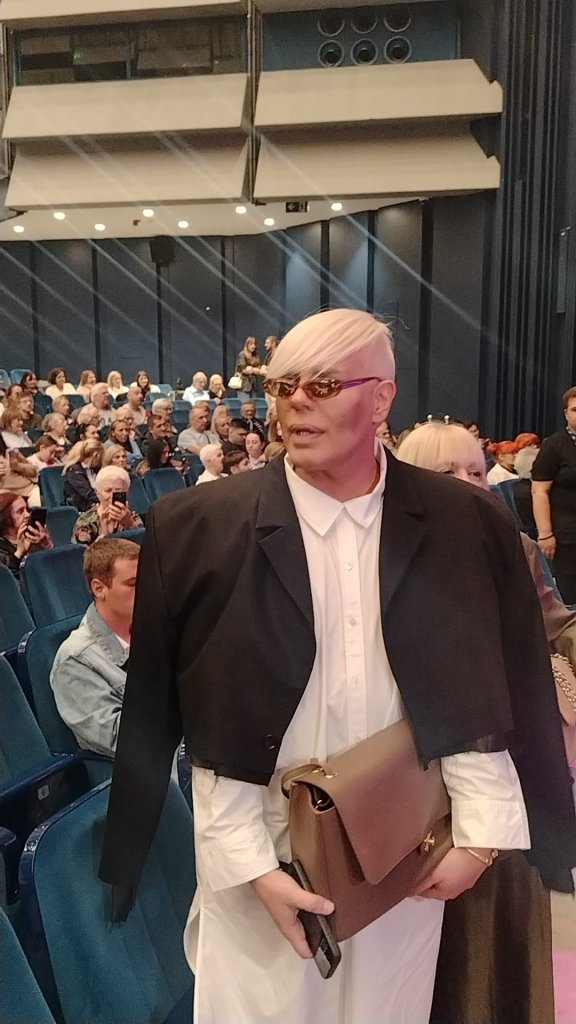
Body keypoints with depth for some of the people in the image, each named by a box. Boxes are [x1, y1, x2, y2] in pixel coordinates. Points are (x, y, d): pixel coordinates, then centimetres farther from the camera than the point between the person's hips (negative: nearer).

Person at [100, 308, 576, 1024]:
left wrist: (481, 832, -4)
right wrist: (251, 864, -10)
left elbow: (500, 696, 1)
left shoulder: (469, 527, -6)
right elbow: (159, 717, -8)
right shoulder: (194, 528, -10)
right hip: (260, 855, -1)